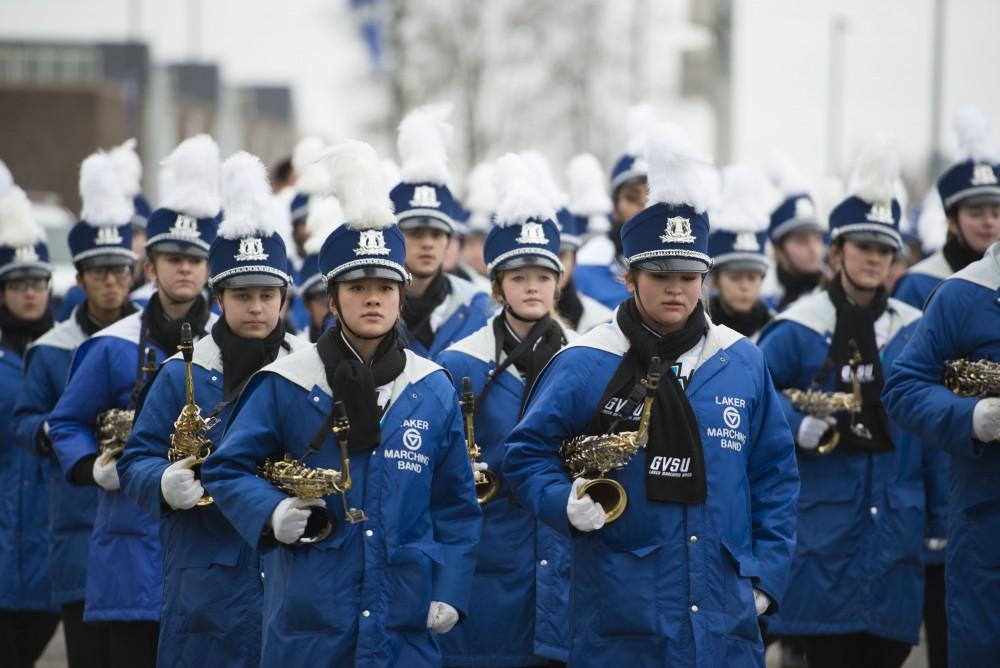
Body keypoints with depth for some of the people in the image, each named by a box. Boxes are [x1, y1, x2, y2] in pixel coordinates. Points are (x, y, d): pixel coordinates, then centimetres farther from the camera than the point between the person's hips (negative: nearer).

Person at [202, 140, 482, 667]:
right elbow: (225, 469, 5)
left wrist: (449, 591, 1)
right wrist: (272, 515, -14)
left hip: (405, 619, 2)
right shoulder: (285, 386, 0)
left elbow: (457, 506, 11)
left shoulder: (433, 391, 7)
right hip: (307, 620, -2)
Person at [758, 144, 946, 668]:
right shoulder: (798, 330, -1)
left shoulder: (913, 333, 9)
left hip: (896, 523, 3)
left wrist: (943, 517, 6)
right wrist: (799, 427, -17)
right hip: (825, 523, -3)